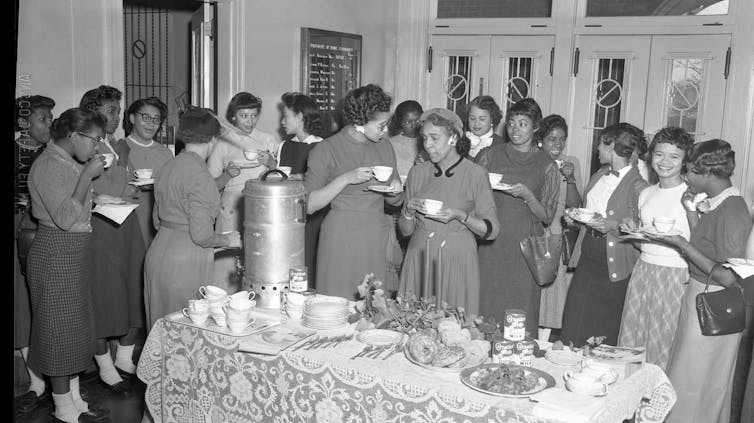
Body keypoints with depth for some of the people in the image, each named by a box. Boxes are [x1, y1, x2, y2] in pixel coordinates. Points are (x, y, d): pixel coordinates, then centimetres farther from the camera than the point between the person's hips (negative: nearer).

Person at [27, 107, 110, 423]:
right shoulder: (48, 165, -16)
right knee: (59, 329, 0)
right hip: (55, 253, -10)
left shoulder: (71, 163, 13)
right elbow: (65, 217, -23)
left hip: (75, 254, 10)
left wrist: (97, 199, 7)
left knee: (76, 328, 14)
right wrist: (87, 175, -21)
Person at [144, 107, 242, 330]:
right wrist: (228, 240, -2)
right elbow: (201, 234, -20)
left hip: (158, 253, 8)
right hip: (184, 262, -8)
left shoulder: (168, 167, 8)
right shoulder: (200, 174, -16)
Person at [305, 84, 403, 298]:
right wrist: (345, 179, -19)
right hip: (340, 237, -4)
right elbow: (308, 205, -12)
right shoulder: (326, 150, -7)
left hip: (377, 238, 4)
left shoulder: (385, 147, 8)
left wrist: (395, 192, -5)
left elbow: (395, 201, 18)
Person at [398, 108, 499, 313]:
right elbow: (405, 230, 10)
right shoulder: (417, 172, 6)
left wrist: (460, 215, -17)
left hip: (457, 260, -3)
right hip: (419, 259, 3)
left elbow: (491, 230, -4)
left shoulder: (475, 173, -4)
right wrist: (409, 210, -9)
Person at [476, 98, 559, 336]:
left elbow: (547, 217, 2)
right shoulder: (489, 155, 7)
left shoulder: (546, 166, 3)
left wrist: (527, 195, -13)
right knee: (483, 307, 2)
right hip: (489, 247, 1)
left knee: (520, 316, -1)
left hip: (524, 249, -1)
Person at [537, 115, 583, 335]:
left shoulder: (571, 163, 3)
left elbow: (574, 205, -2)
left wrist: (570, 179, -16)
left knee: (553, 289, 2)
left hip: (559, 236, 0)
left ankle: (543, 339, 14)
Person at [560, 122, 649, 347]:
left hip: (614, 264, -7)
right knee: (573, 326, 4)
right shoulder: (598, 176, 12)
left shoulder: (638, 186, -12)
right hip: (588, 255, 7)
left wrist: (612, 226, -23)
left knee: (604, 332, 4)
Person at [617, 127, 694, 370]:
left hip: (675, 275, -6)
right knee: (632, 340, 9)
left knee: (663, 347, 1)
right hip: (643, 270, 6)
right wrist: (633, 231, 2)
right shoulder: (646, 194, 13)